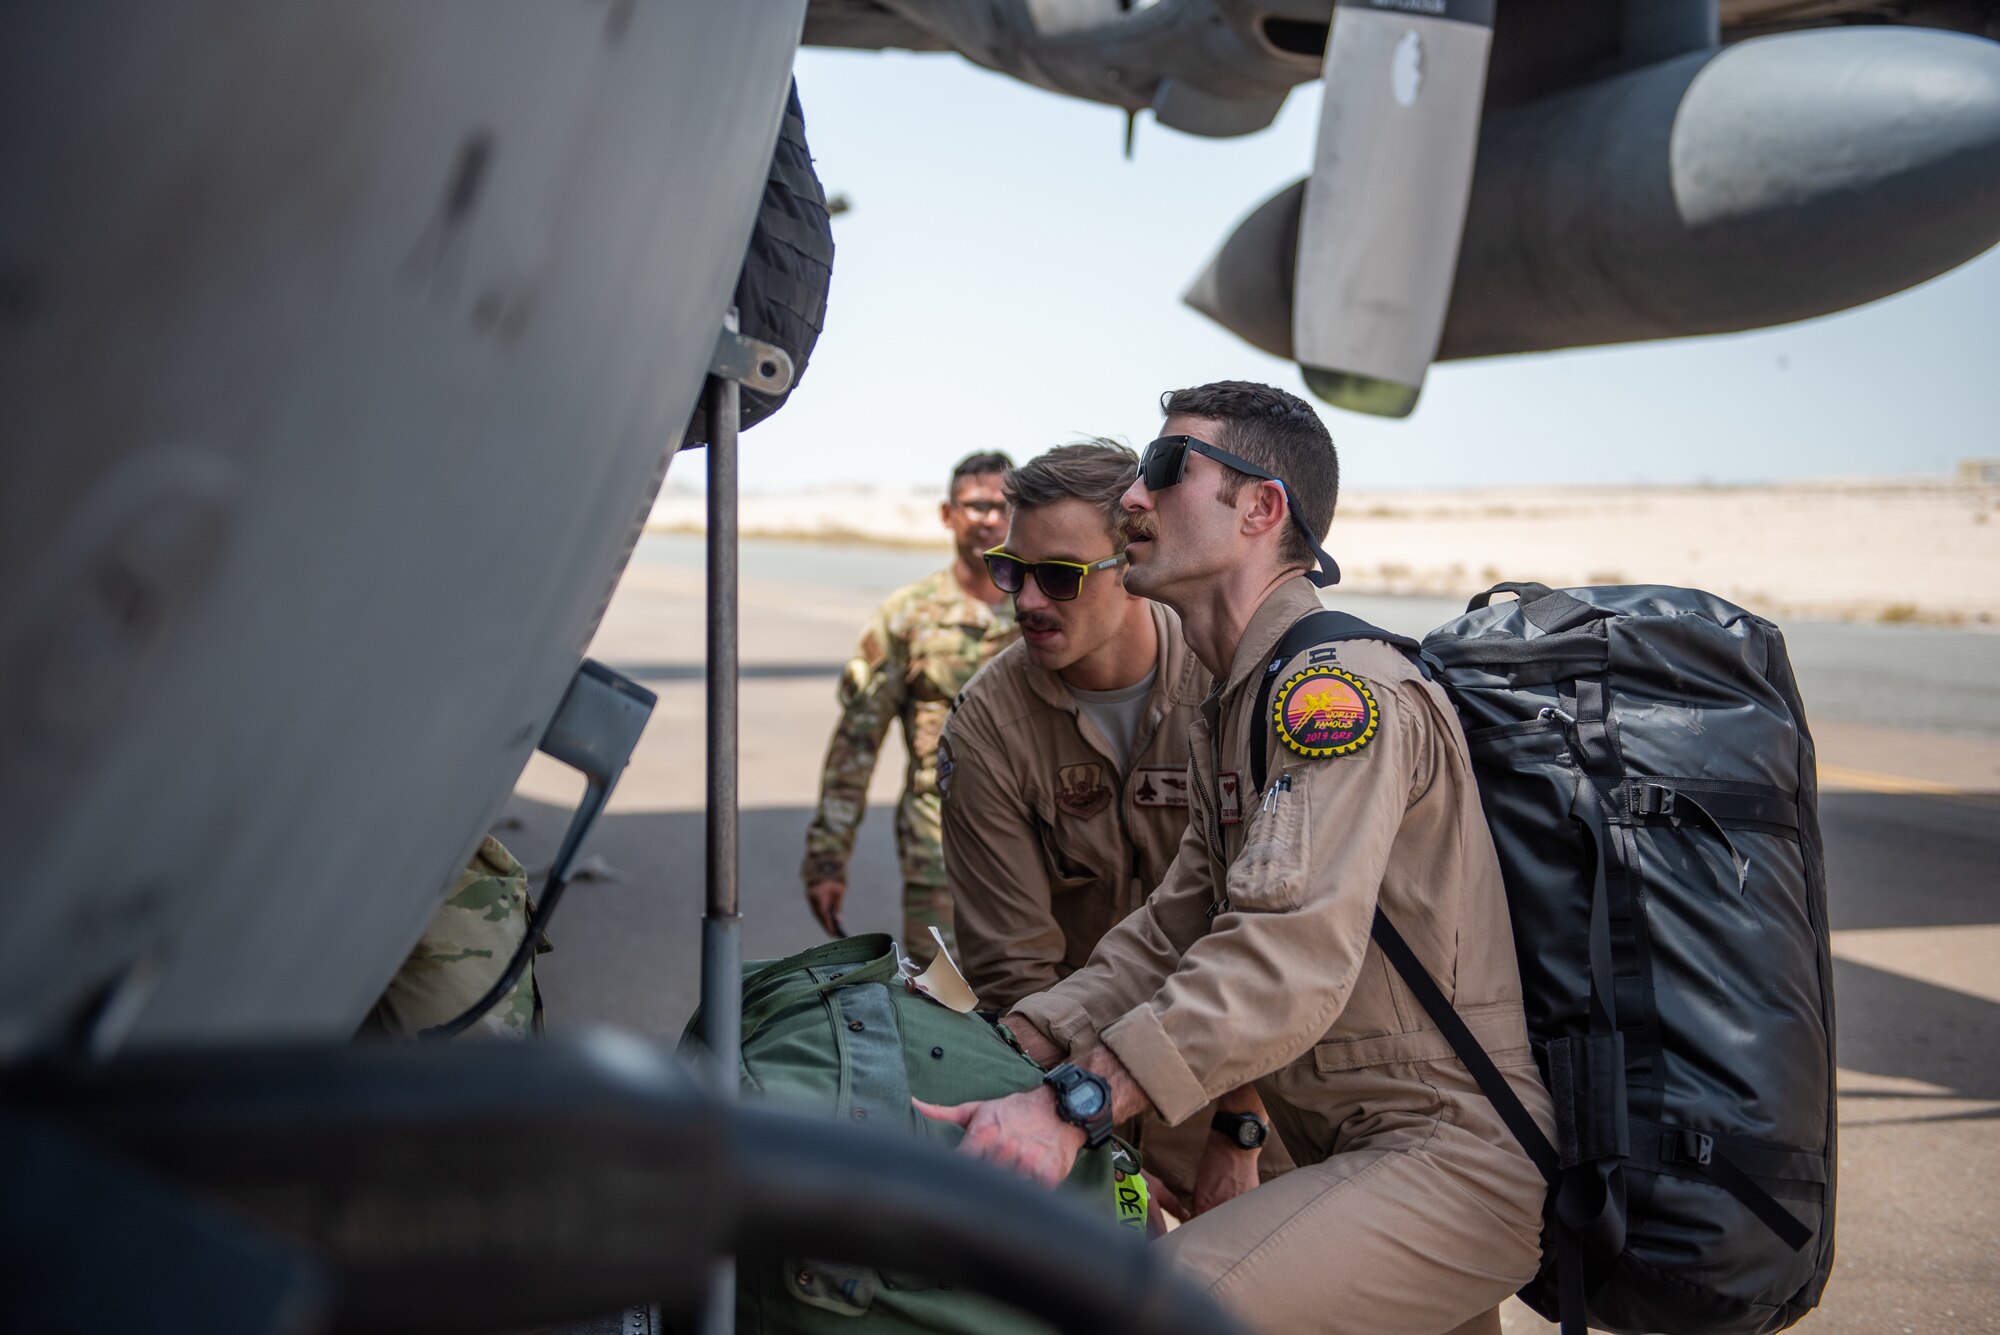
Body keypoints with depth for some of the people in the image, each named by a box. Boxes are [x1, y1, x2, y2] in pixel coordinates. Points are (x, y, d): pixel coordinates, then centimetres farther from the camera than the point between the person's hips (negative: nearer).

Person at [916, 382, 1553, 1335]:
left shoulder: (1341, 686, -15)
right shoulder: (1232, 711, 17)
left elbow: (1290, 958, -28)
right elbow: (1169, 934, 14)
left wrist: (1074, 1104, -34)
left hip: (1448, 1155, -9)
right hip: (1355, 1155, 9)